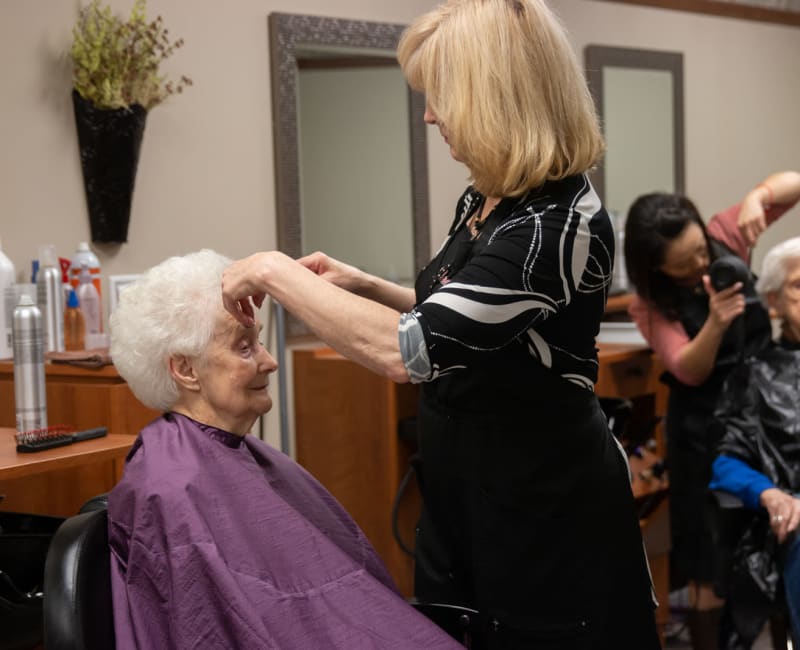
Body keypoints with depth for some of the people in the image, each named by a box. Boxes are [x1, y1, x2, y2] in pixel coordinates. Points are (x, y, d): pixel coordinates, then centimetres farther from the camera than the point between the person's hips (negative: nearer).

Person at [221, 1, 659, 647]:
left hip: (545, 514, -9)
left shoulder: (563, 224, -25)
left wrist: (275, 271, -20)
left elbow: (408, 349, -31)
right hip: (463, 498, 9)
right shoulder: (483, 200, 4)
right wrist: (366, 287, 7)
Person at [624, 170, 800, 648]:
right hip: (706, 428, -3)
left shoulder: (724, 238, -5)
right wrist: (715, 325, -39)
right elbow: (688, 371, -20)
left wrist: (757, 197, -25)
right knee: (714, 571, 3)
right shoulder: (650, 305, -10)